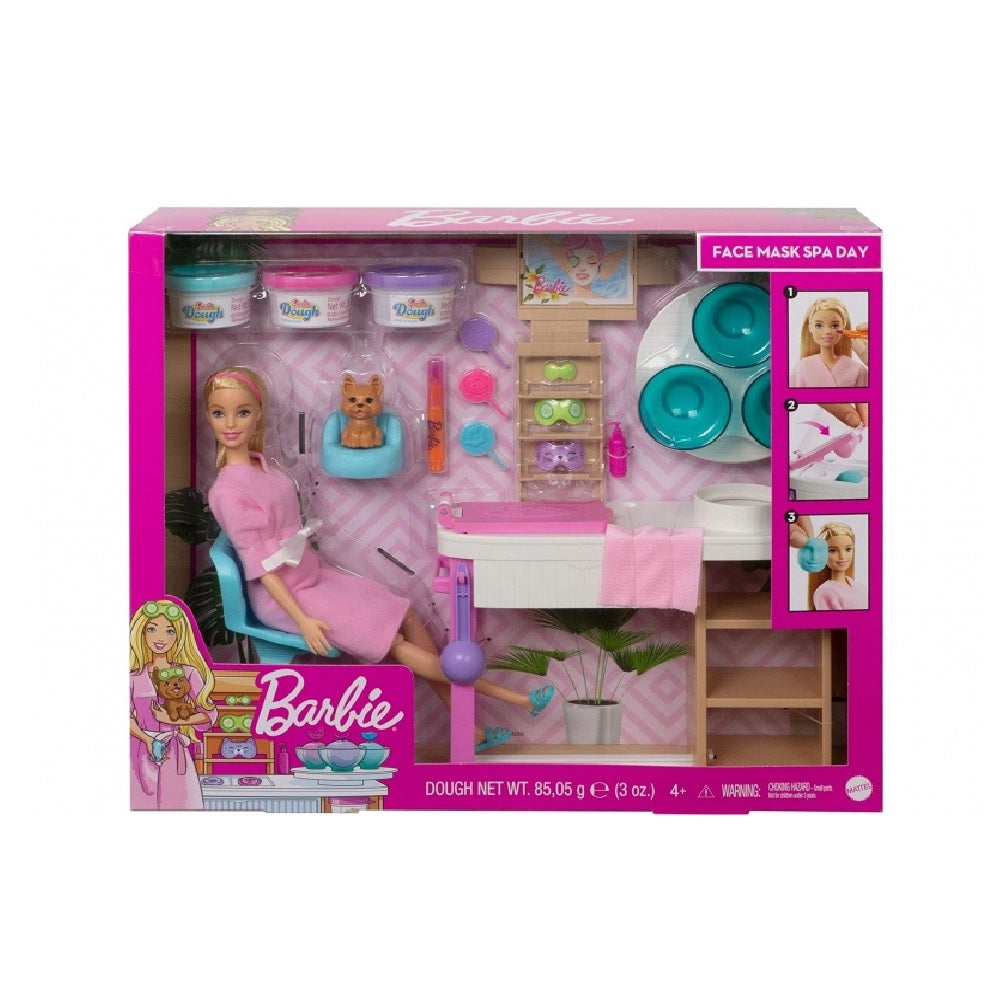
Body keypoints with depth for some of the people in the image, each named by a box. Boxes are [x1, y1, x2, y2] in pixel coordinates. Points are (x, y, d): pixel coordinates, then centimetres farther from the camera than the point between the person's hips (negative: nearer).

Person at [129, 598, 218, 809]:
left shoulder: (188, 674, 0)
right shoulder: (134, 677, 3)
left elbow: (209, 714, 0)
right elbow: (127, 716, -2)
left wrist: (173, 719, -11)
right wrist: (147, 740, -17)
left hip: (175, 754, -1)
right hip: (141, 751, 1)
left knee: (177, 800, -3)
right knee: (143, 801, 1)